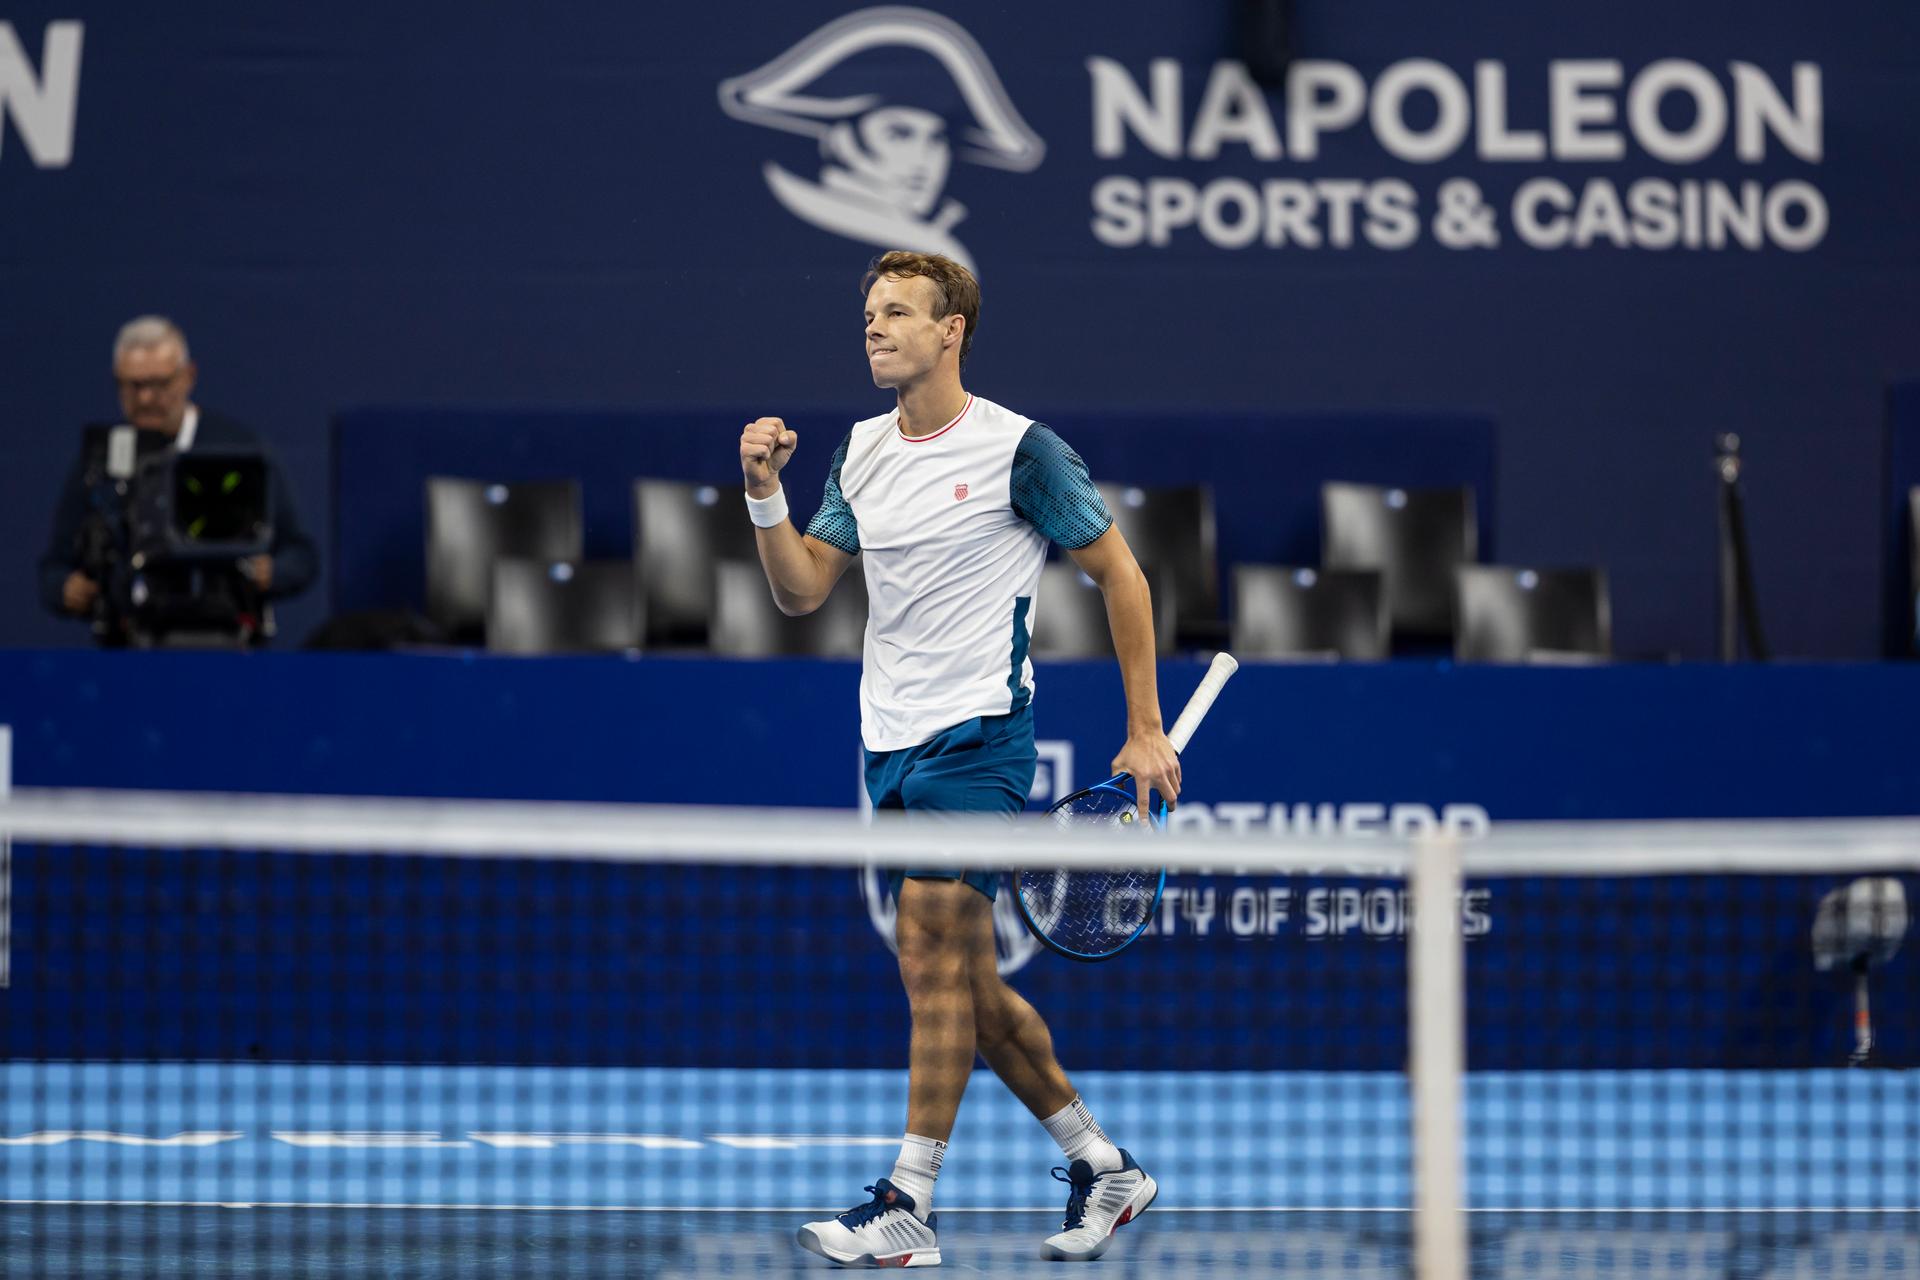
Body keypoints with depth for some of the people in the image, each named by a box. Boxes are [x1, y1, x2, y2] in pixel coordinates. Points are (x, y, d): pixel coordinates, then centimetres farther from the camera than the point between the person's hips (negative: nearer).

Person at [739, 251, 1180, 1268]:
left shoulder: (1019, 450, -8)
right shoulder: (860, 454, 11)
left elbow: (1117, 573, -2)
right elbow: (801, 590, 9)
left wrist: (1146, 732, -3)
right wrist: (765, 495, -9)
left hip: (976, 736, -7)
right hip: (891, 745, 7)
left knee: (934, 958, -14)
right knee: (967, 985, 10)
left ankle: (908, 1208, -15)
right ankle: (1101, 1166, 22)